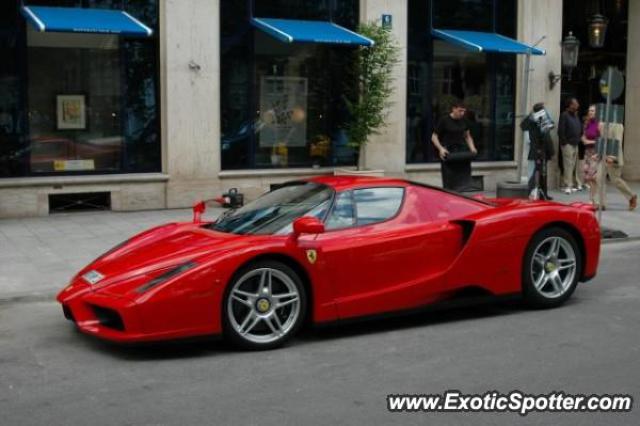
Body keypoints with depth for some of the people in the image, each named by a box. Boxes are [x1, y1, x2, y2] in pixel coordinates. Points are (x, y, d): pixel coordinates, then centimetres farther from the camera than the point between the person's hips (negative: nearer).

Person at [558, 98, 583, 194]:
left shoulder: (576, 116, 18)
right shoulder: (564, 115, -7)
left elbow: (580, 129, 23)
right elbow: (561, 131, -14)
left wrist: (579, 138, 11)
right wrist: (564, 142, -15)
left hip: (575, 144, 8)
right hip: (568, 144, -8)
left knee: (573, 166, 8)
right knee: (568, 165, -9)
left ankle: (574, 184, 13)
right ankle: (567, 186, -8)